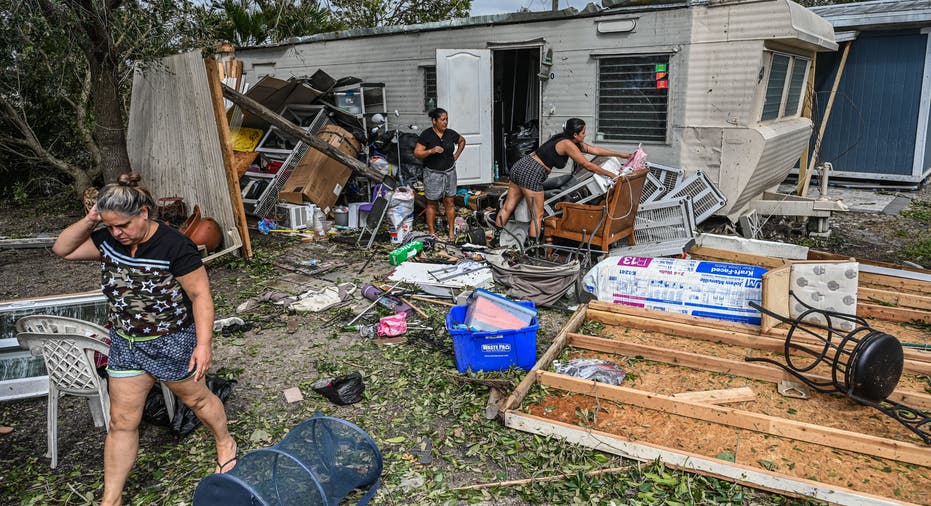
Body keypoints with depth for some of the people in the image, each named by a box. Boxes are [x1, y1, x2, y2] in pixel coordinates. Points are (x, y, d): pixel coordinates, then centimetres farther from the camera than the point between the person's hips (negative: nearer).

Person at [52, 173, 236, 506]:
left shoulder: (174, 246, -24)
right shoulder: (108, 240, -5)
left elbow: (201, 295, -20)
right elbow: (62, 250, 5)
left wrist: (203, 344, -23)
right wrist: (88, 222, -12)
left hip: (173, 342, -5)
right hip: (125, 343, 6)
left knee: (195, 397, 17)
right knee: (122, 422, 11)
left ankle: (226, 444, 44)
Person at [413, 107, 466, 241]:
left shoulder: (451, 133, 2)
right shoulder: (426, 135, -10)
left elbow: (462, 141, 22)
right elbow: (417, 153, -13)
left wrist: (456, 155, 11)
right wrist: (431, 151, -27)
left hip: (449, 172, 3)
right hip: (432, 173, -3)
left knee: (449, 202, 7)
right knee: (431, 203, 5)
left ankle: (452, 231, 15)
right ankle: (432, 232, 13)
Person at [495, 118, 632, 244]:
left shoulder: (569, 140, 17)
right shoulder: (568, 144, -11)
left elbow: (594, 149, 20)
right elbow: (587, 165, -10)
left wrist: (621, 154, 22)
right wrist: (611, 174, -2)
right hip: (531, 174, -9)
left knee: (508, 207, 11)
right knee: (537, 215, 0)